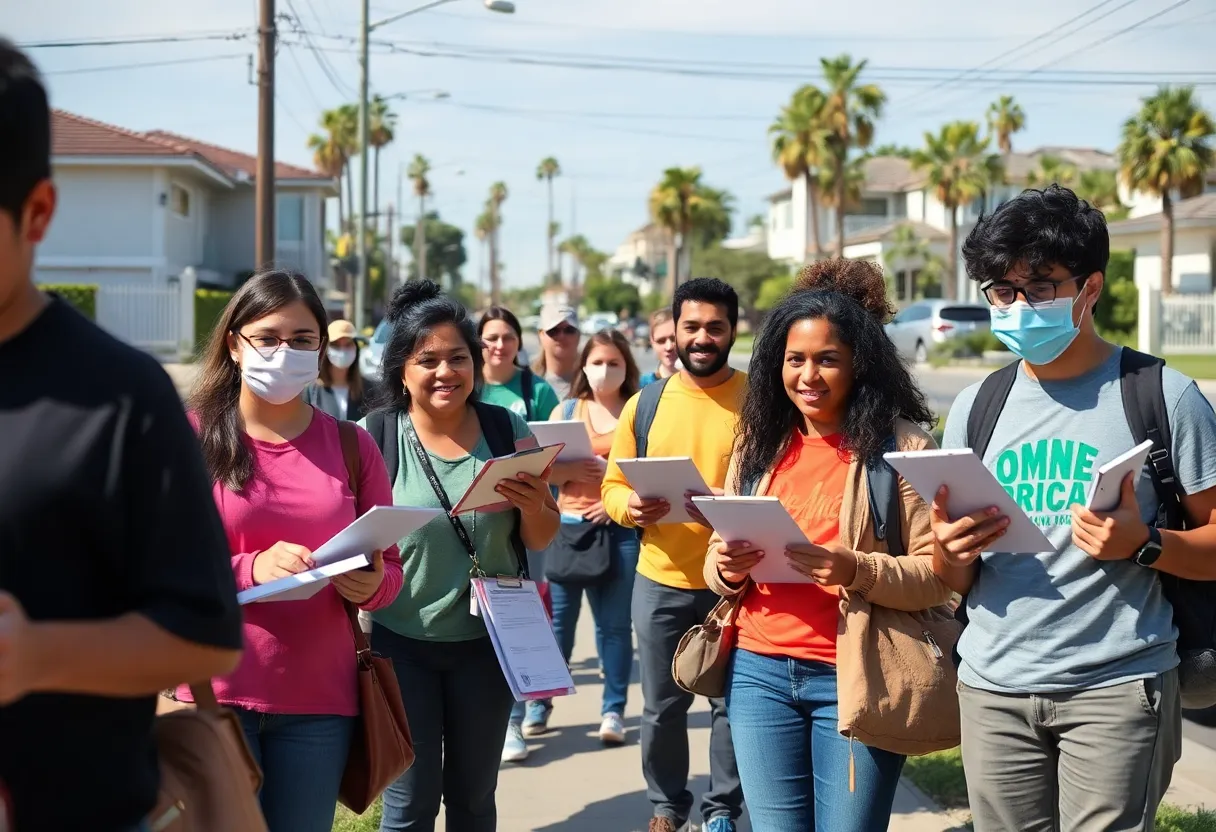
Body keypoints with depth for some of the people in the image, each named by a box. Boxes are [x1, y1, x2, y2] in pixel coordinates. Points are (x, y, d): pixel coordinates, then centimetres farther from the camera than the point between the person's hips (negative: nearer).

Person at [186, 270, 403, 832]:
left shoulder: (353, 445, 8)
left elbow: (391, 567, 11)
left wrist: (371, 586, -13)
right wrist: (250, 569, -23)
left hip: (319, 698, 3)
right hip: (213, 691, -3)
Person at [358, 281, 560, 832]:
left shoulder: (509, 431, -2)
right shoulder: (374, 436, -9)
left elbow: (540, 540, 6)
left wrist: (532, 505, -16)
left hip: (488, 641, 2)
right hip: (401, 641, -2)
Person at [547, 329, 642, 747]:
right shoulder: (566, 411, 10)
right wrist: (573, 468, -15)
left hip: (621, 528, -1)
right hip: (568, 525, 1)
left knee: (615, 623, 2)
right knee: (557, 618, 3)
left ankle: (613, 710, 9)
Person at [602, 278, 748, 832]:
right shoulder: (644, 405, 5)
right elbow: (612, 486, 7)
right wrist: (629, 507, -15)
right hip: (660, 581, 2)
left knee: (730, 701, 7)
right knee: (662, 705, 11)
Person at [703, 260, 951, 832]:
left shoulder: (901, 444, -7)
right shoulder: (760, 442, 8)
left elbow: (938, 575, -10)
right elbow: (717, 561, 13)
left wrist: (856, 571, -26)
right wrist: (727, 568, -9)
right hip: (758, 671, 4)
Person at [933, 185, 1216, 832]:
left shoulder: (1162, 396, -3)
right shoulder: (976, 407, 10)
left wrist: (1143, 545, -20)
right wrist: (955, 552, -7)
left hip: (1115, 686, -4)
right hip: (994, 686, 4)